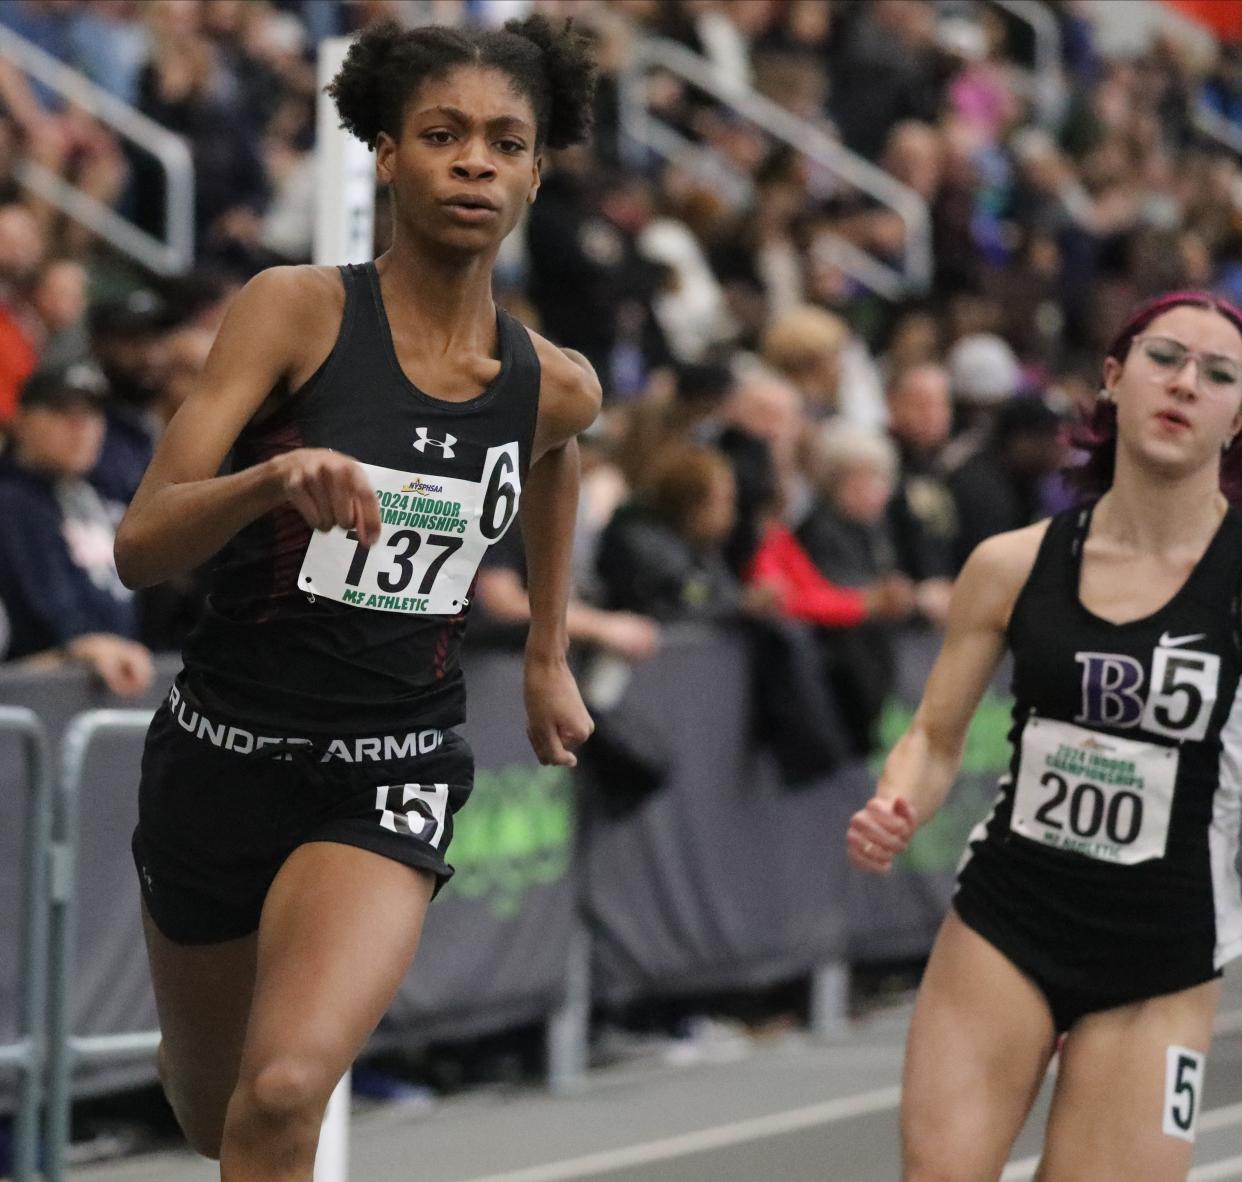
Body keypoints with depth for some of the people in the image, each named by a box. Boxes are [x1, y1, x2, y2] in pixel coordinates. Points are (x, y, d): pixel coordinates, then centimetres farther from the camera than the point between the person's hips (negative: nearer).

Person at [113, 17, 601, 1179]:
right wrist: (269, 481, -38)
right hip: (225, 747, -1)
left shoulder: (553, 388, -2)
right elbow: (140, 547, -19)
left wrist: (548, 656, 28)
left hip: (392, 774, 1)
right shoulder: (296, 310, -13)